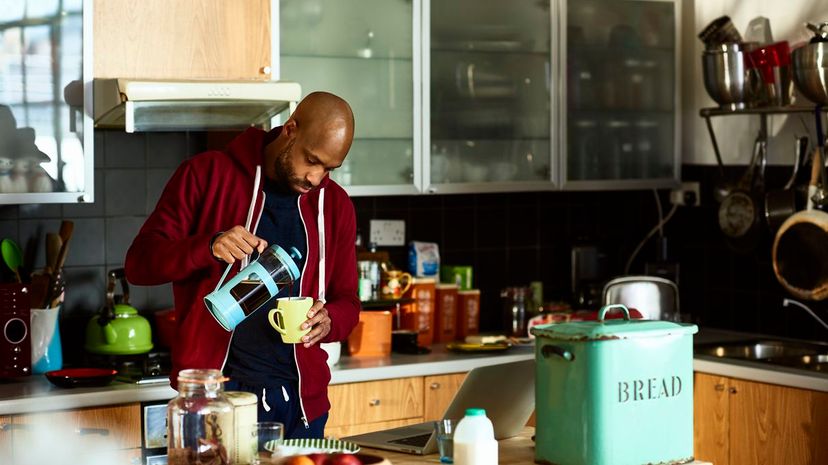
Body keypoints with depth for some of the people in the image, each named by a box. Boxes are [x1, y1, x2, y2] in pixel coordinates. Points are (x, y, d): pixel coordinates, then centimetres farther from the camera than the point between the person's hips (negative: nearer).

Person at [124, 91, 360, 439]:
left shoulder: (335, 203, 10)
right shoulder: (206, 174, -2)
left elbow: (347, 303, 15)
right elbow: (139, 263, -6)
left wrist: (329, 320, -9)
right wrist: (209, 247, -24)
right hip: (217, 393, -3)